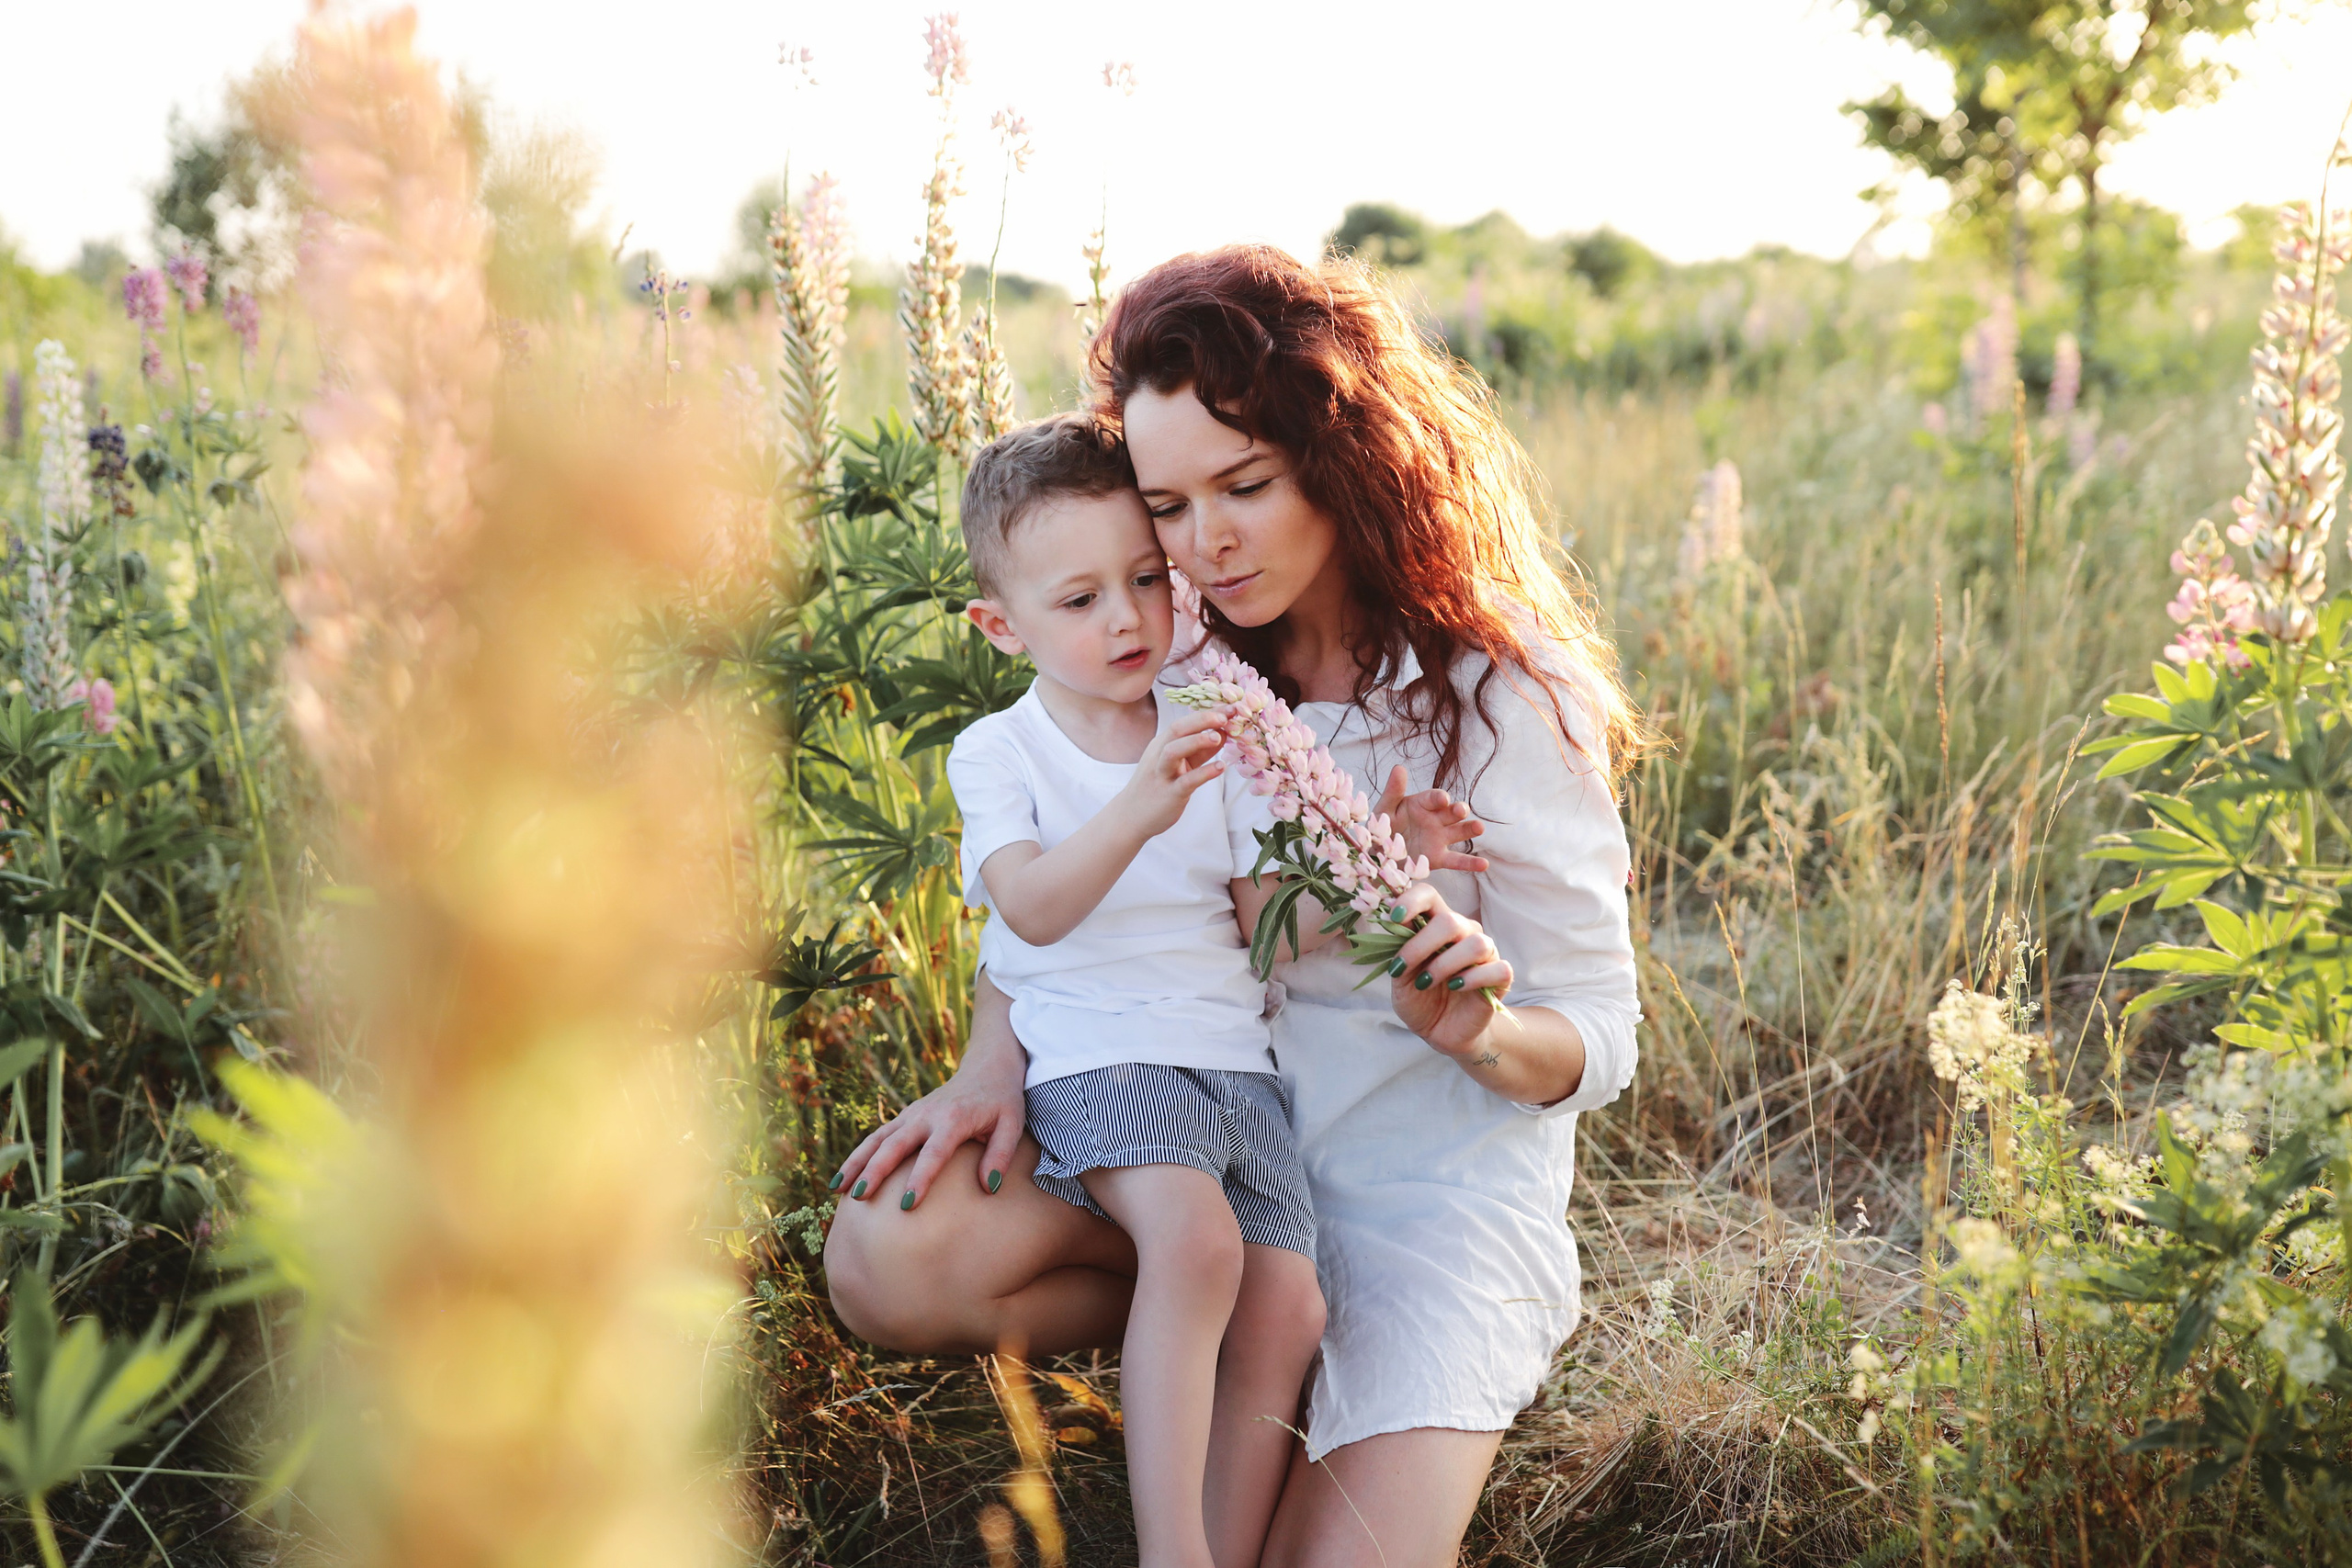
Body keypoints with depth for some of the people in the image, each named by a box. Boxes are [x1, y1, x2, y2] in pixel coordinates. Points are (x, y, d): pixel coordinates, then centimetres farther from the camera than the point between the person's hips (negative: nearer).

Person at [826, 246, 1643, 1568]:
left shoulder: (1510, 702, -13)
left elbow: (1599, 1042, -9)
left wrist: (1477, 1029, -32)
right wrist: (996, 1060, -11)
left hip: (1434, 1180, -4)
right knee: (890, 1254, -22)